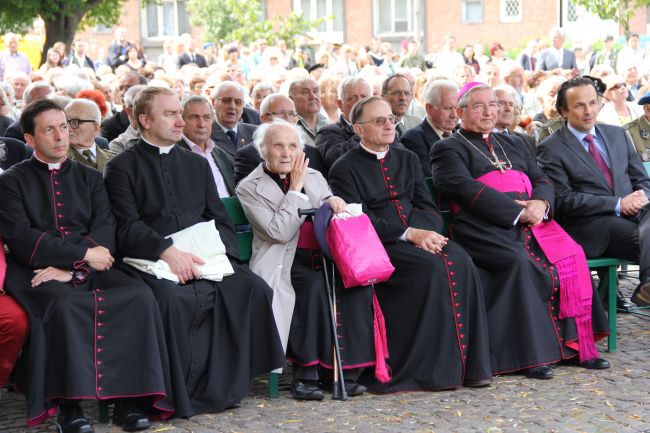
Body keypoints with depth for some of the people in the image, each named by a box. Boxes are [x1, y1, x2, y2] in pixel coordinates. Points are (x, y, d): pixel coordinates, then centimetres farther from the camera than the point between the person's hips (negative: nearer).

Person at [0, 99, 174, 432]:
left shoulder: (89, 178, 20)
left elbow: (105, 230, 5)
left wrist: (73, 268, -14)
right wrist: (83, 254, -14)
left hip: (91, 267, 3)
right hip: (37, 270, -3)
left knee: (140, 296, -26)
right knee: (65, 304, -37)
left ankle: (130, 397, -22)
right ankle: (68, 404, -27)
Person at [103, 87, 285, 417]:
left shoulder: (197, 164, 24)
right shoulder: (121, 167, 7)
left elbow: (220, 219, 16)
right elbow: (127, 227, -6)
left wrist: (219, 252, -5)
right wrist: (167, 252, -21)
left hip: (203, 260, 5)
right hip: (152, 263, -4)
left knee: (253, 287, -22)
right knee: (172, 299, -36)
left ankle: (222, 384, -13)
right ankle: (180, 395, -19)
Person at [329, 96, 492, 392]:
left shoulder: (408, 159, 22)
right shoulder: (345, 168, 2)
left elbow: (427, 207, 14)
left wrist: (423, 231, -9)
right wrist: (409, 234, -18)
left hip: (420, 235, 5)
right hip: (379, 246, -5)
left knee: (461, 262, -24)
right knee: (433, 267, -31)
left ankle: (468, 364, -21)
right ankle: (437, 369, -25)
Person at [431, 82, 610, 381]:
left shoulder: (512, 145, 30)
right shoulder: (449, 149, 9)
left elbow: (542, 180, 21)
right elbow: (465, 188, -8)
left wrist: (540, 203, -4)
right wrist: (518, 211, -14)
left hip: (532, 221, 6)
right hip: (487, 227, -6)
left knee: (571, 255, -20)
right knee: (520, 263, -33)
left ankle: (577, 344, -16)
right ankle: (530, 355, -28)